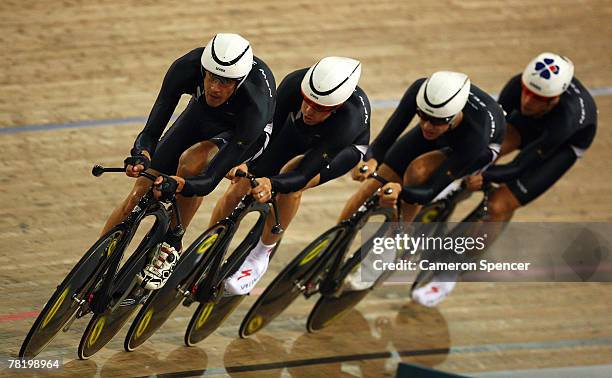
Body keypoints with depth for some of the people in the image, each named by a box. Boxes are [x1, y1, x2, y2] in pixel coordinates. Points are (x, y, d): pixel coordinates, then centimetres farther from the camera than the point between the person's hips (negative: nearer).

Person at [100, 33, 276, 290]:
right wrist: (141, 156, -53)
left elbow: (210, 180, -42)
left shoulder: (254, 106, -42)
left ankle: (171, 247, -14)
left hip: (251, 131, -3)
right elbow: (151, 130, -32)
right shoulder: (187, 67, -36)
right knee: (141, 192, -7)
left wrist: (176, 184, -61)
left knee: (191, 162, -34)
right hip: (201, 114, 3)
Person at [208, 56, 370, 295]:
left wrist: (271, 184, -59)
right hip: (296, 131, 3)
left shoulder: (349, 120, -43)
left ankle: (261, 254, -11)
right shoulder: (294, 83, -36)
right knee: (239, 188, -9)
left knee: (290, 182, -32)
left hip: (344, 147, -3)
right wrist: (247, 167, -45)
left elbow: (304, 174, -41)